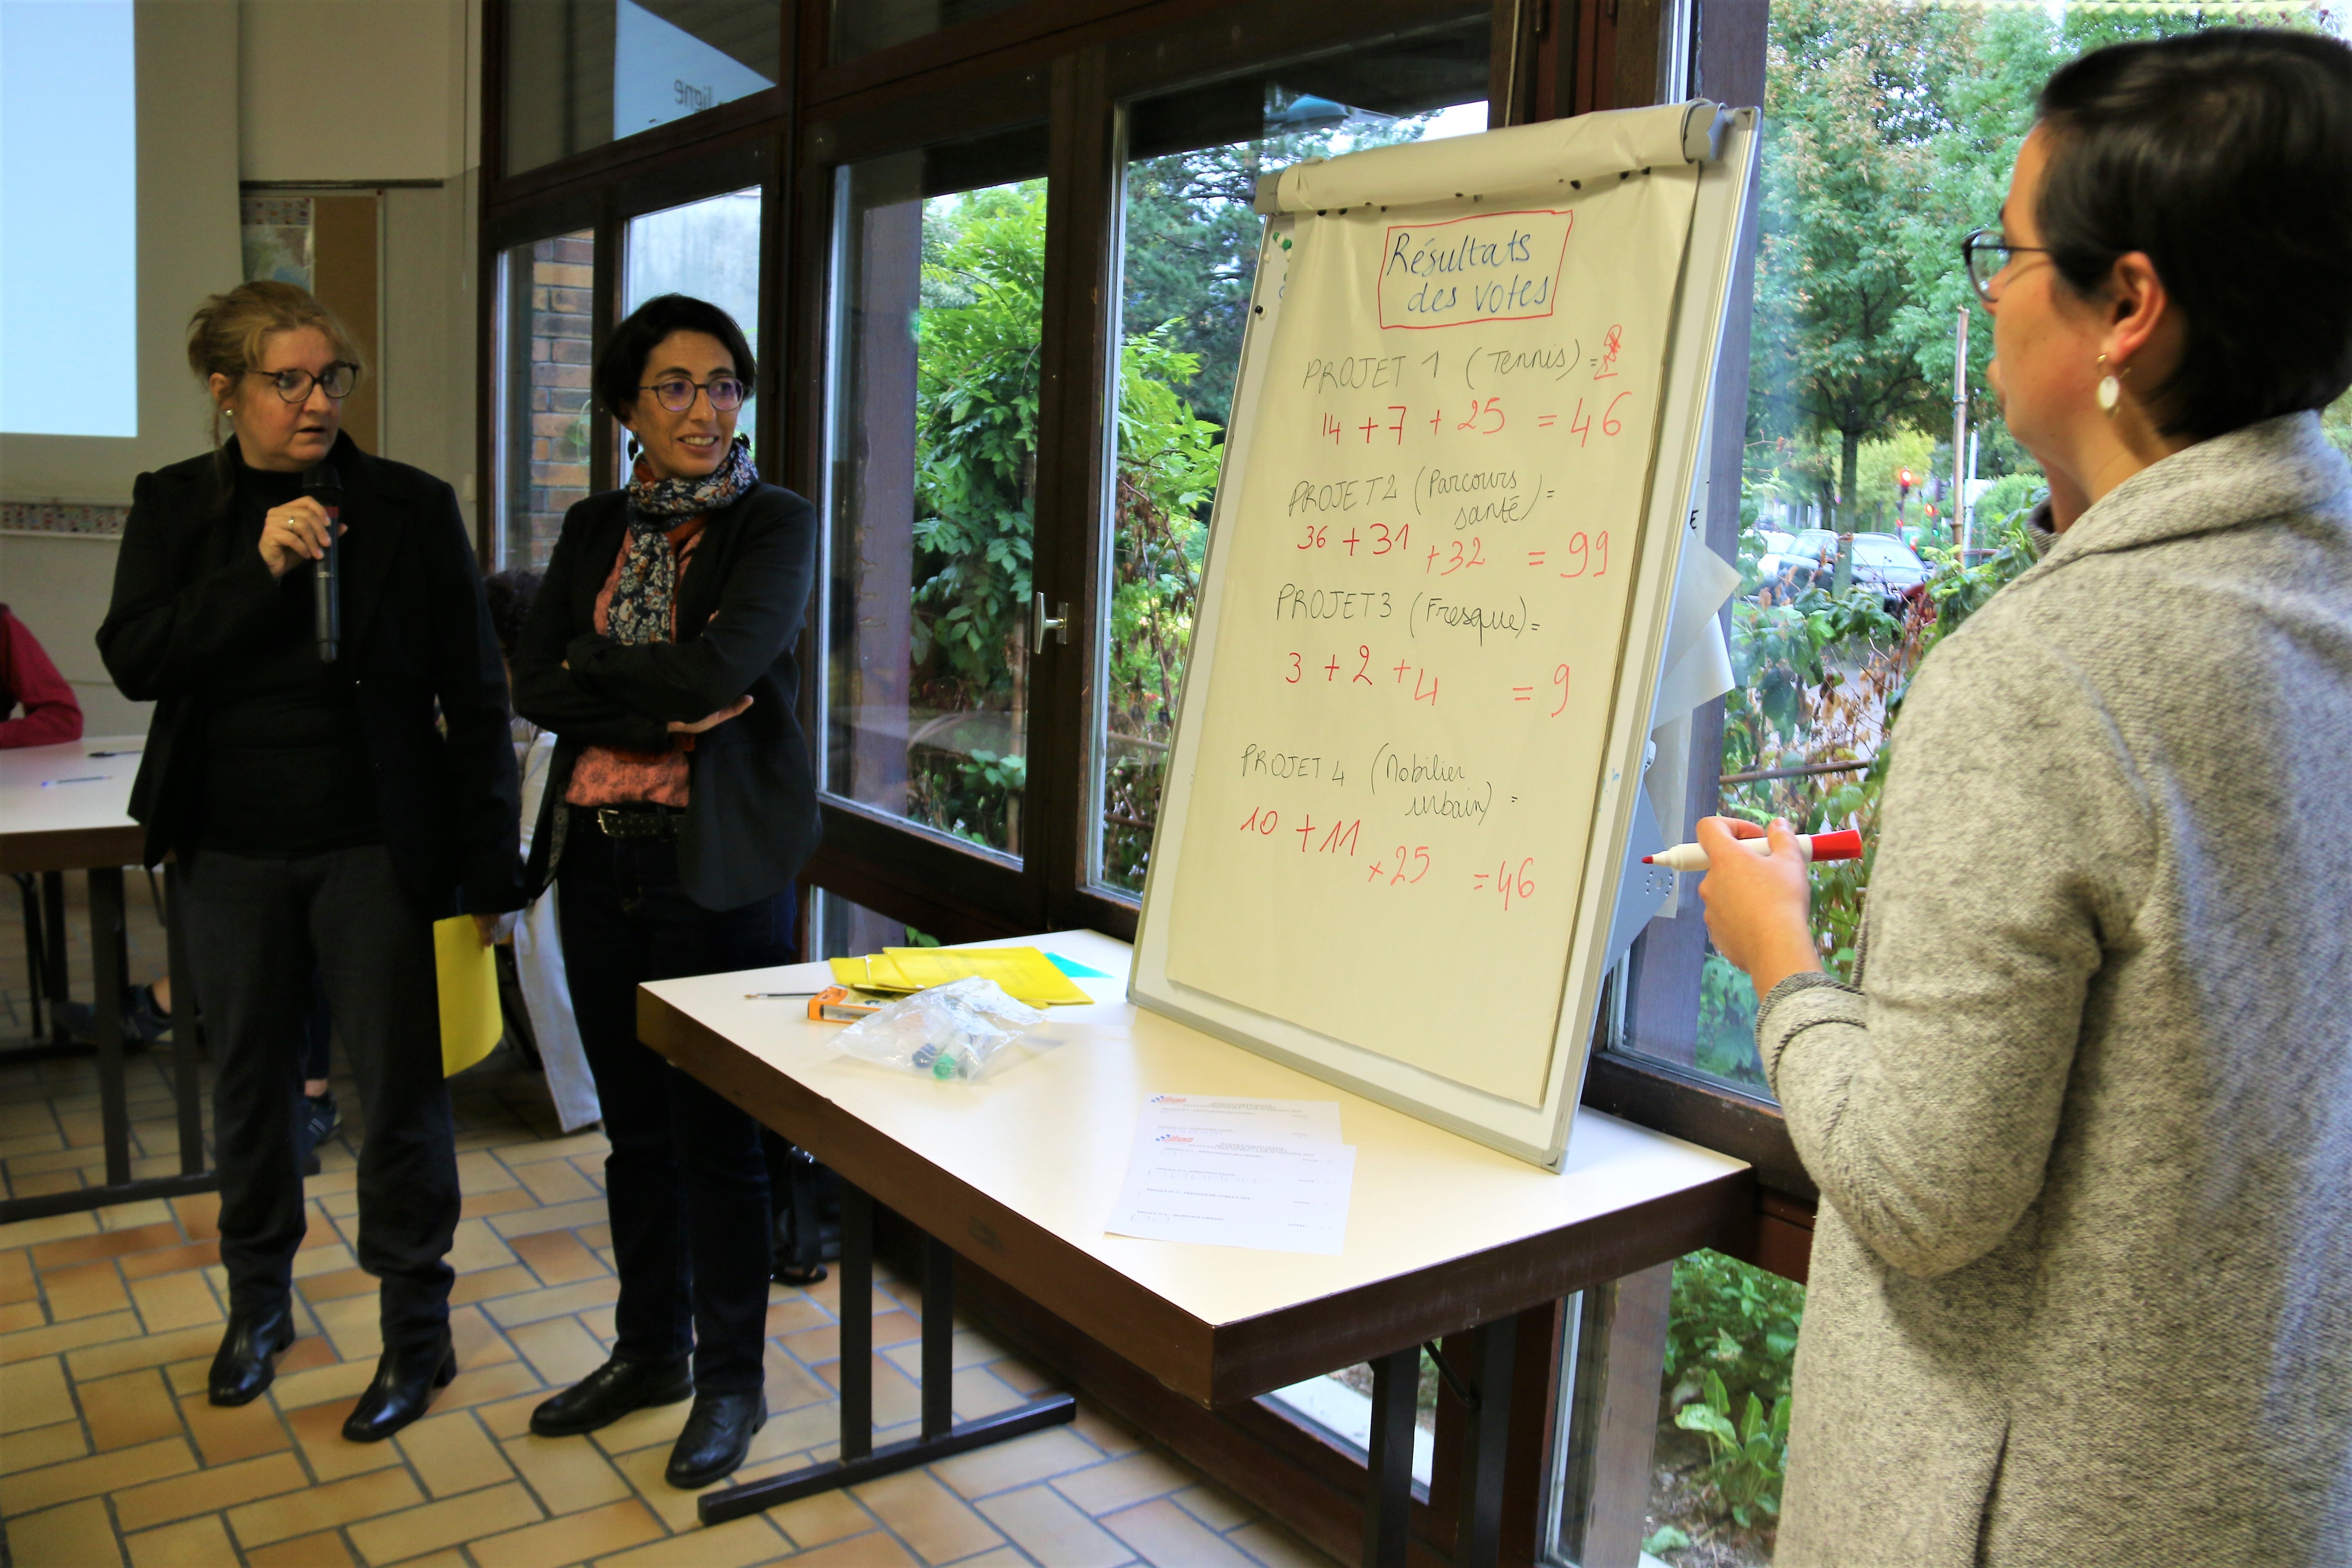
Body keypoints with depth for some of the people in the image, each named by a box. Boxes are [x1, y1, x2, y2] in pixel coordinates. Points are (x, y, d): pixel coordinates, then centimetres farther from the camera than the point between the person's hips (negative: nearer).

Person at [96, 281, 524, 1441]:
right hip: (234, 852, 3)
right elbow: (132, 658, -7)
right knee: (250, 1082, 17)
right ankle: (258, 1302, 38)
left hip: (375, 846, -3)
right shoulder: (175, 507, 4)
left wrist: (487, 864, -7)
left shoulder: (411, 508, -4)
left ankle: (416, 1332, 18)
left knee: (401, 1088, 1)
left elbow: (473, 694, -4)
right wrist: (258, 570, -21)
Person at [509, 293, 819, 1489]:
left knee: (714, 1134, 2)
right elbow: (533, 685, 0)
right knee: (634, 1126, 16)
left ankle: (731, 1380, 20)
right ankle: (650, 1349, 33)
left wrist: (594, 663, -6)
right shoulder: (595, 527, 11)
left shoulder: (776, 525, -5)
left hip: (717, 864, -5)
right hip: (597, 858, 5)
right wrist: (663, 711, -14)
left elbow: (720, 665, -21)